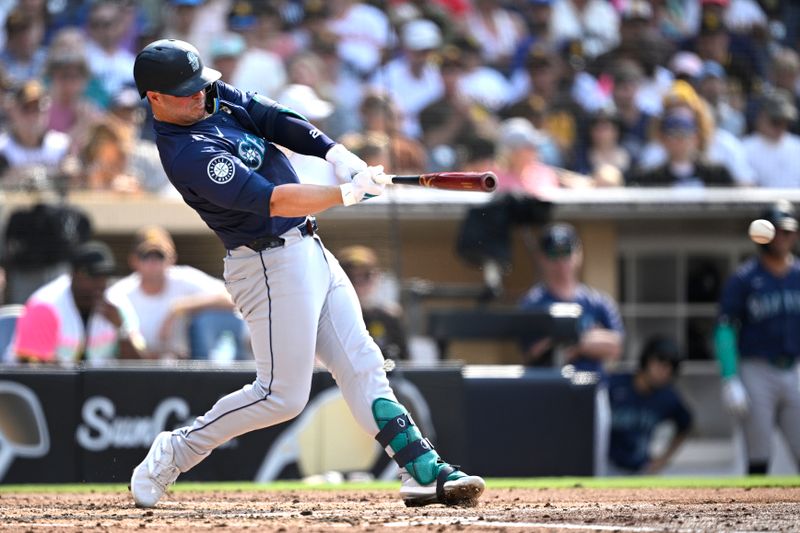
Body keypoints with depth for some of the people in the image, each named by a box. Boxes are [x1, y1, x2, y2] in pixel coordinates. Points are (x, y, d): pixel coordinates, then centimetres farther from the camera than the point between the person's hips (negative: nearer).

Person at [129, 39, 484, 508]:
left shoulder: (218, 97, 5)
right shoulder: (187, 153, -24)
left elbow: (280, 122, -4)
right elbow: (271, 201, -31)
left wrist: (340, 156, -19)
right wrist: (347, 194, -35)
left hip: (310, 252, 9)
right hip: (273, 266, -9)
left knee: (361, 365, 6)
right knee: (283, 395, -4)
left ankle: (425, 472, 5)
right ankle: (175, 452, 9)